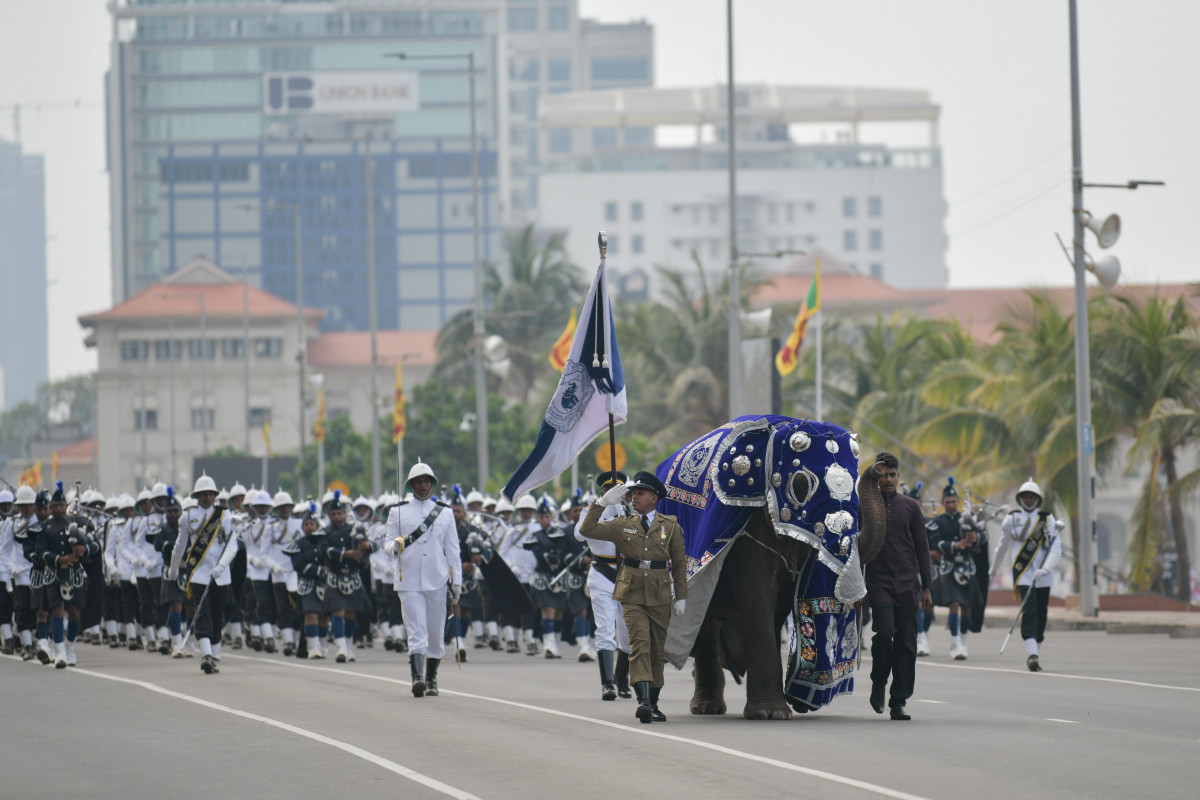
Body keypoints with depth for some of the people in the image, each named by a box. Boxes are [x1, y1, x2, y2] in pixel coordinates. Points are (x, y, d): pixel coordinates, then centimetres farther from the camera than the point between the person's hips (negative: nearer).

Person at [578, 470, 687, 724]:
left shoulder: (670, 526, 5)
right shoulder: (623, 525, 6)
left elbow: (679, 563, 8)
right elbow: (587, 530, -1)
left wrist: (681, 597, 3)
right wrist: (602, 503, -11)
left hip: (660, 595, 1)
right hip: (632, 593, -1)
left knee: (657, 648, 6)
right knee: (639, 642, -16)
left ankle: (653, 703, 16)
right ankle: (643, 700, -28)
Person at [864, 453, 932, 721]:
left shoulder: (910, 507, 10)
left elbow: (922, 548, 12)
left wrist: (926, 587, 7)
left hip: (907, 584, 2)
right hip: (879, 583, -2)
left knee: (906, 642, -1)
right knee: (885, 632, -19)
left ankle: (899, 701, 4)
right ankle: (878, 684, 4)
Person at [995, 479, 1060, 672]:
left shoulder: (1047, 519, 5)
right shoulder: (1012, 519, 5)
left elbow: (1056, 547, -3)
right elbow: (1003, 545, 19)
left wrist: (1045, 568, -18)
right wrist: (994, 568, 28)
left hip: (1043, 576, 2)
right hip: (1022, 573, -2)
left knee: (1041, 614, 5)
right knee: (1029, 611, -18)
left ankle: (1033, 653, 18)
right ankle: (1032, 655, -28)